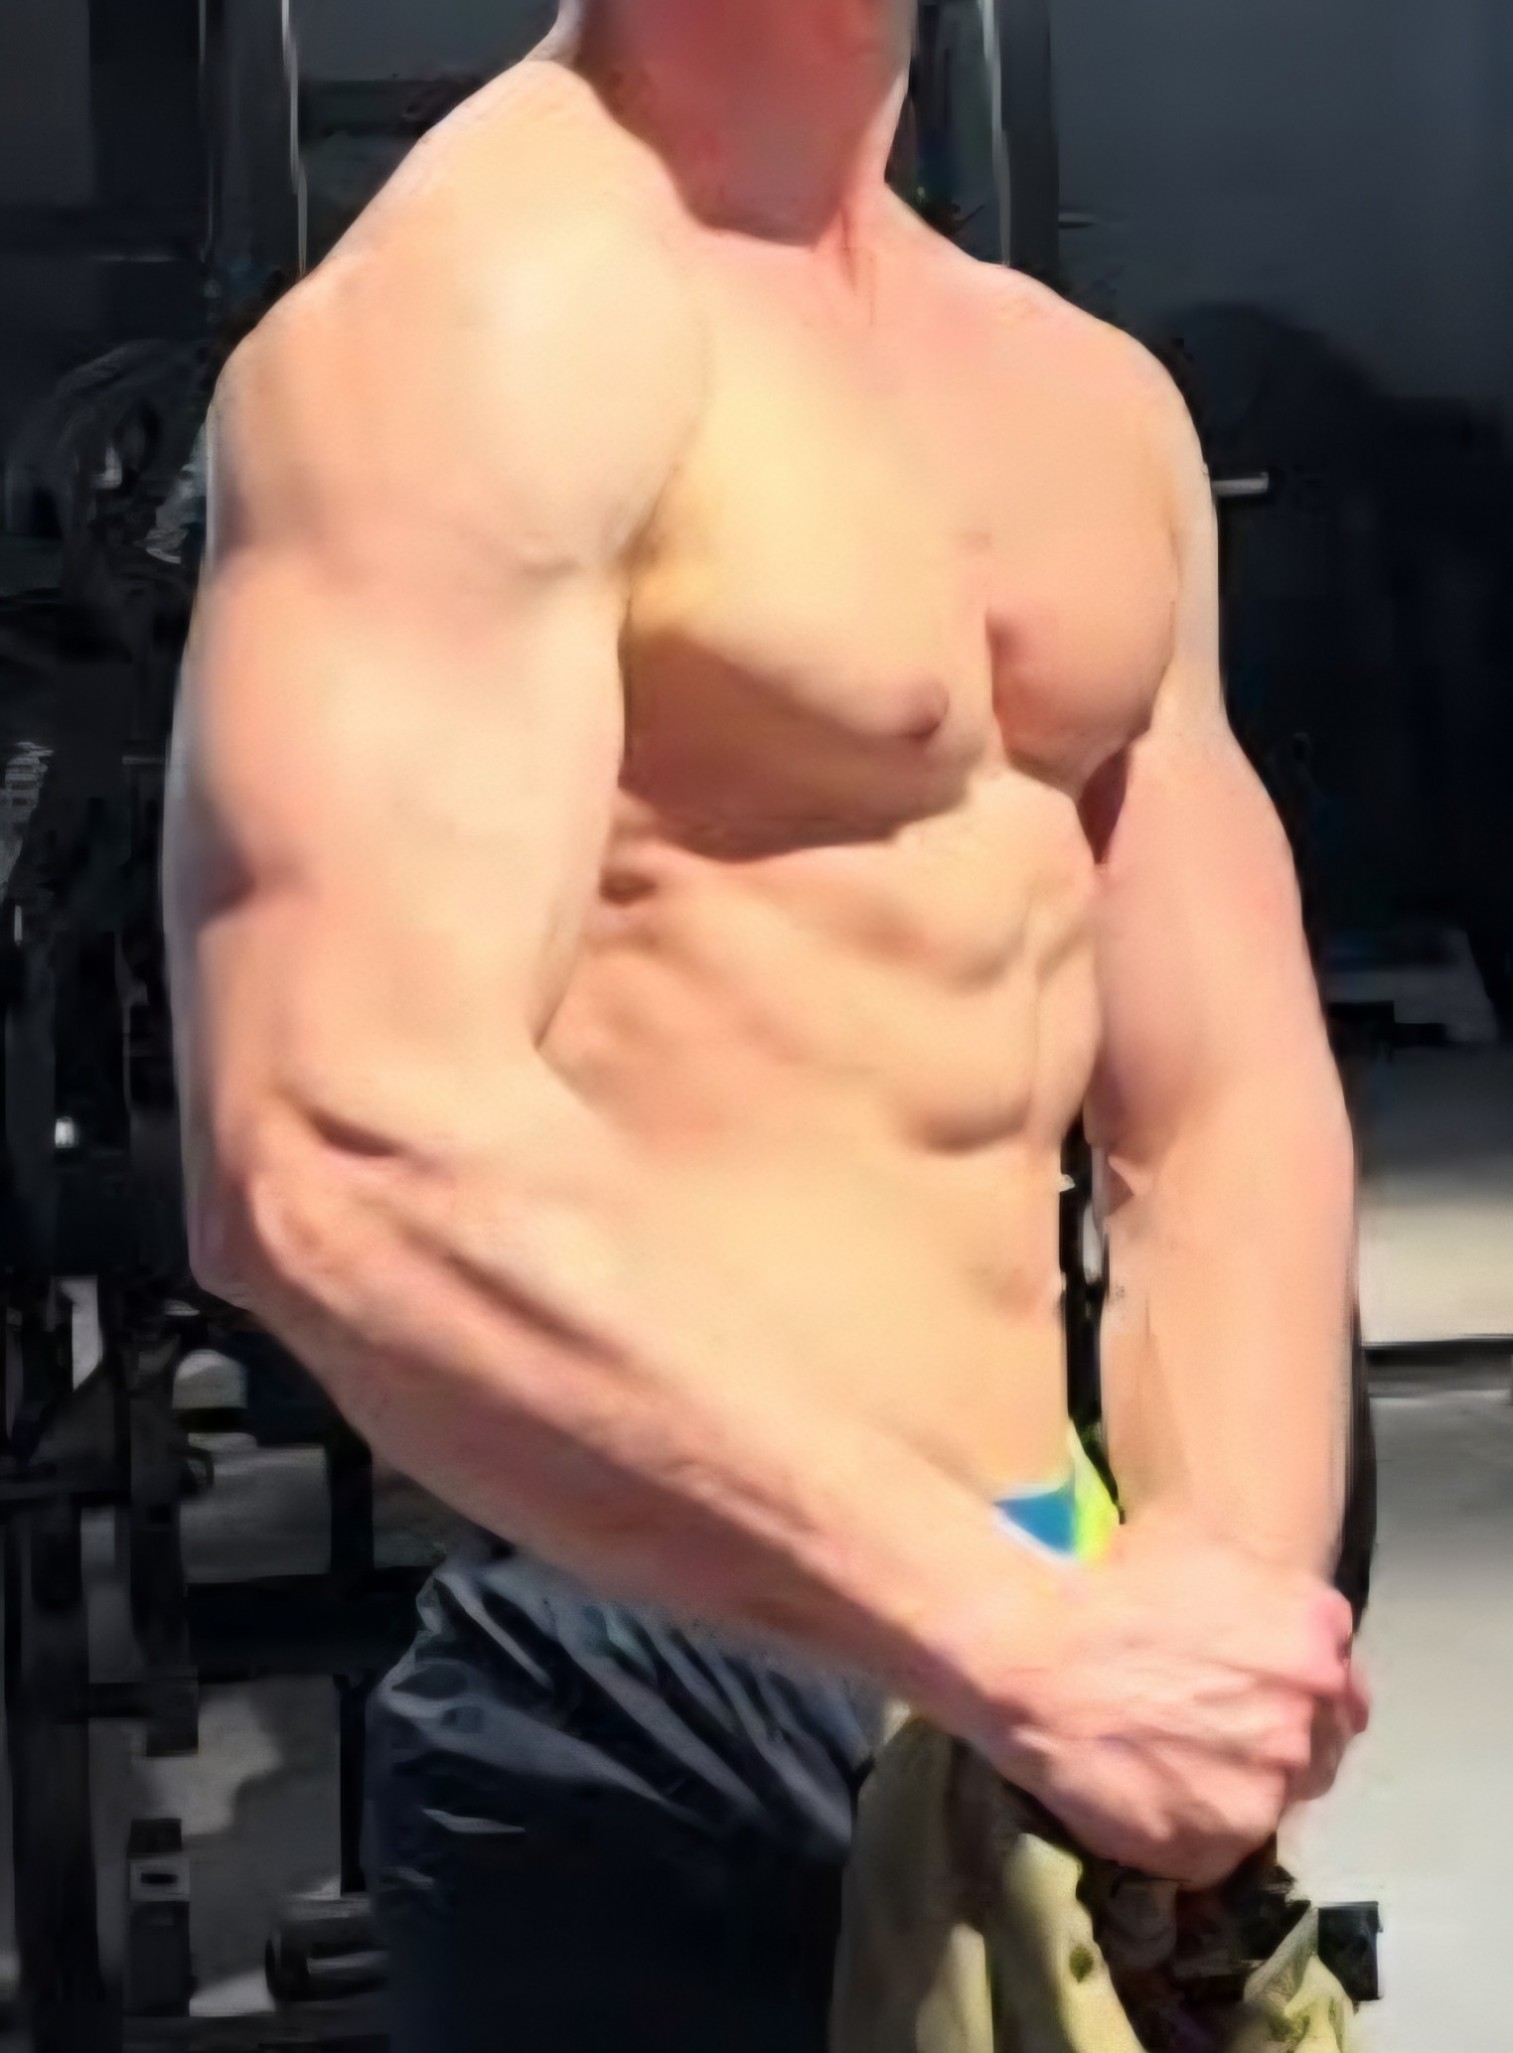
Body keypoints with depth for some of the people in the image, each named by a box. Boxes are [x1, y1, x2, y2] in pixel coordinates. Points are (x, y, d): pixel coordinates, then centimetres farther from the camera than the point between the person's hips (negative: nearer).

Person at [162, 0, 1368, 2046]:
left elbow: (1230, 1108, 7)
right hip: (681, 1733, -7)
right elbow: (346, 1158, -27)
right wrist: (1031, 1644, -24)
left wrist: (1220, 1611, -10)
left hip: (1030, 1672, 8)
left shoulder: (1097, 399, 10)